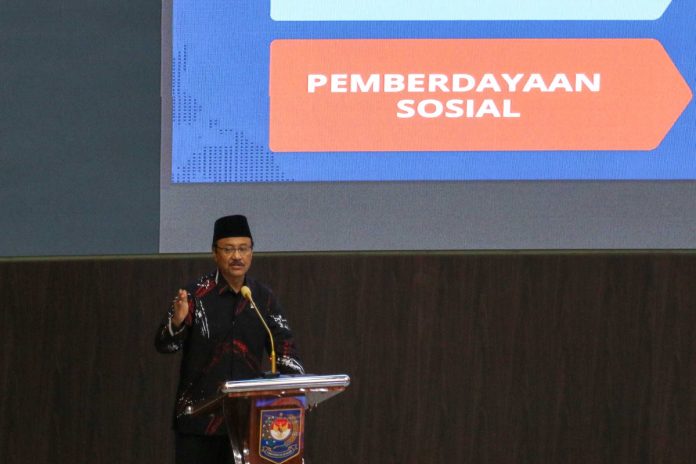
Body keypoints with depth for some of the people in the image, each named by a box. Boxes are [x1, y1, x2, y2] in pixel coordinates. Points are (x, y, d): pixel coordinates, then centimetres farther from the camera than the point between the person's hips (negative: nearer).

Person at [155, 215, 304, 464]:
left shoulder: (264, 298, 8)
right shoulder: (196, 295, -4)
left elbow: (284, 348, 9)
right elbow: (164, 344, -10)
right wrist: (177, 322, -32)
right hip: (199, 415, -3)